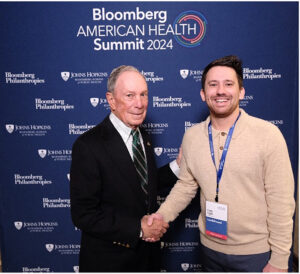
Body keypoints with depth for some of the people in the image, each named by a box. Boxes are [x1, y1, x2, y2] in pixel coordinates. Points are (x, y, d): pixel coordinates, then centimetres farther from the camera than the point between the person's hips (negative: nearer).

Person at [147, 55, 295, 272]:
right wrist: (163, 214, -10)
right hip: (210, 248, 4)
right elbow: (186, 185, 5)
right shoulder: (191, 136, -4)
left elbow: (281, 201, -13)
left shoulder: (268, 134, -15)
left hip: (256, 253, -3)